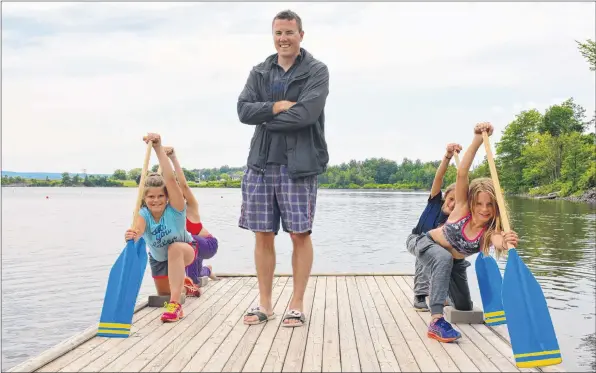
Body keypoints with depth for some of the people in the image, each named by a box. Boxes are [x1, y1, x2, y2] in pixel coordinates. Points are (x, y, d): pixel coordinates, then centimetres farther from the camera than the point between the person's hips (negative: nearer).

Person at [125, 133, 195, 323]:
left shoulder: (175, 208, -34)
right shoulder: (143, 214, -27)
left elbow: (170, 178, -50)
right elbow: (138, 229, -52)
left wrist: (159, 148, -57)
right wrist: (131, 235, -76)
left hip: (184, 251, -5)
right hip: (158, 258, 5)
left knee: (175, 248, -40)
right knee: (163, 294, 19)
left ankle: (175, 305, -37)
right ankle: (180, 282, 55)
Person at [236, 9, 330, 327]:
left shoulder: (317, 71, 1)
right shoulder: (259, 72, 14)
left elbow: (307, 114, -14)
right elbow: (243, 110, 0)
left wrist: (267, 118, -4)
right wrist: (277, 107, -13)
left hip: (299, 165, -4)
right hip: (261, 164, 4)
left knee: (300, 235, 1)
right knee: (263, 235, 7)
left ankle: (297, 304, 13)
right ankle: (264, 303, 19)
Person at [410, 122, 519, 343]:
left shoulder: (491, 231, -28)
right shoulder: (462, 209, -31)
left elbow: (498, 242, -54)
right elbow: (462, 173, -46)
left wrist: (506, 243, -78)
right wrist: (478, 140, -55)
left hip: (455, 261, 5)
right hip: (427, 244, -4)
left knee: (465, 308, 13)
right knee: (444, 259, -40)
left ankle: (439, 292, 49)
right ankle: (436, 321, -39)